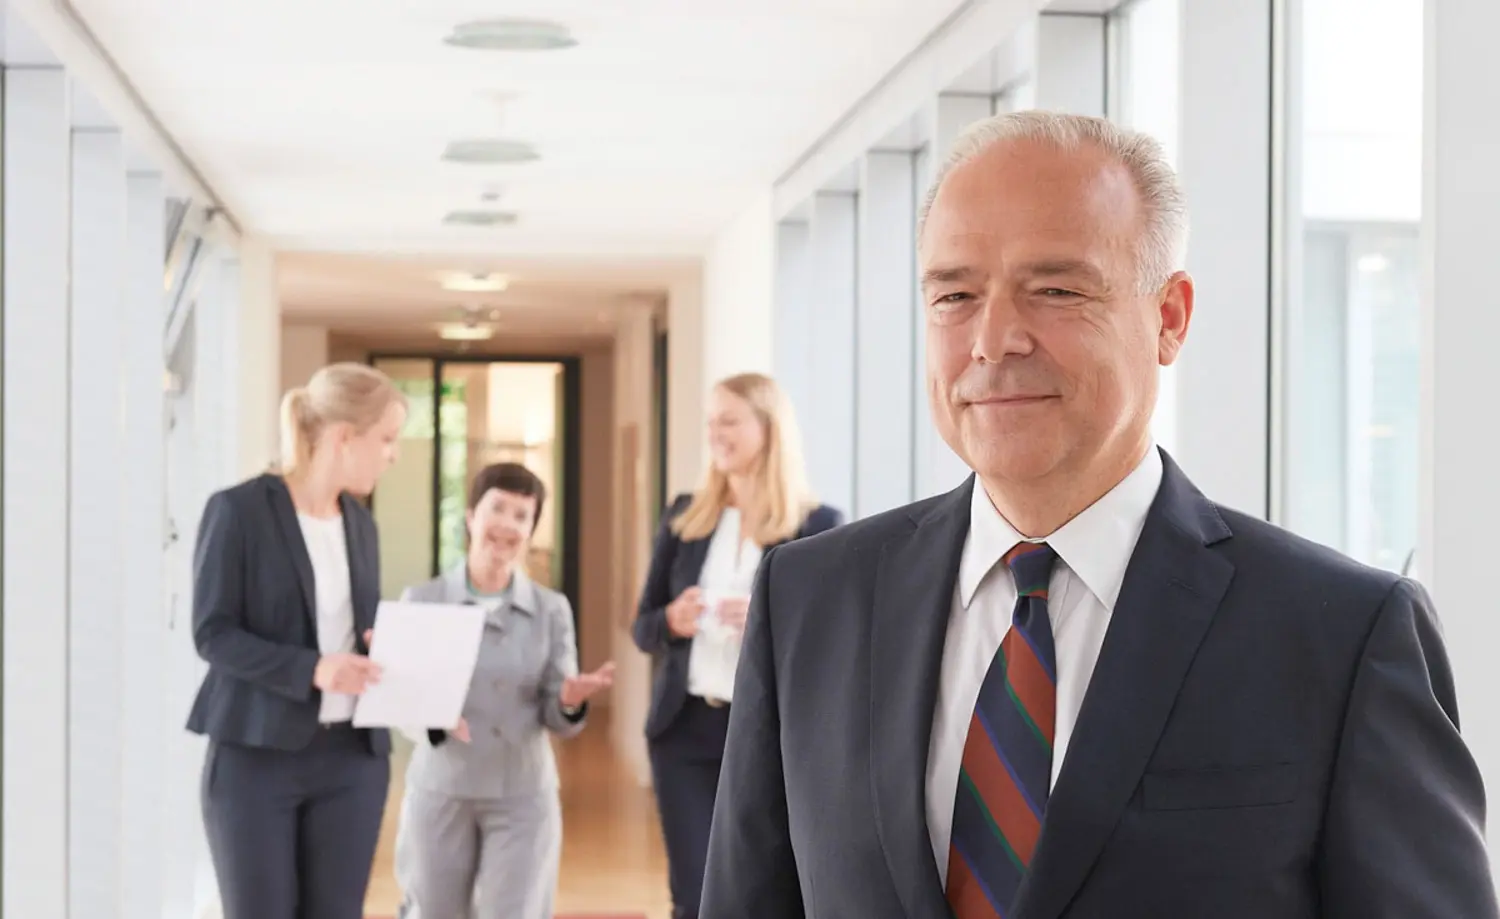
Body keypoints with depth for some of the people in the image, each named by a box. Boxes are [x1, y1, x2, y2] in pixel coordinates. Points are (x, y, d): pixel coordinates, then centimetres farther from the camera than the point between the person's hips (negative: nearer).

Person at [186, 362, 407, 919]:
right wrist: (312, 669, -25)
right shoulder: (239, 510, -8)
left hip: (351, 756, 6)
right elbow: (212, 633, -12)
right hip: (258, 755, -5)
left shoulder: (360, 522, 11)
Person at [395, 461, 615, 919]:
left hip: (523, 794, 0)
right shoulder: (422, 600, -1)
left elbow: (557, 718, 1)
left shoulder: (551, 609, 2)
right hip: (440, 789, 0)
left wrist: (571, 700, -22)